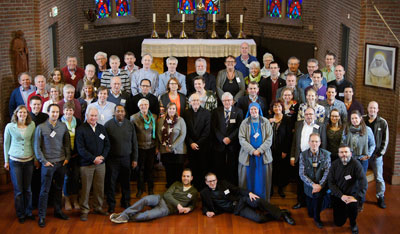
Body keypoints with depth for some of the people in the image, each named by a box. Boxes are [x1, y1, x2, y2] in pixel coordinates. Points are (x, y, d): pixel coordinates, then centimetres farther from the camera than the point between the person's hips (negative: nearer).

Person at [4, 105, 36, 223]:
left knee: (28, 188, 9)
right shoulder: (9, 127, -5)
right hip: (15, 161, -1)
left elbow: (33, 142, 7)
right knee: (18, 190, 4)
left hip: (29, 160, 2)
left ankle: (29, 212, 23)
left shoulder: (32, 125, -2)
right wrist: (6, 161, 5)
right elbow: (6, 144, 3)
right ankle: (20, 214, 18)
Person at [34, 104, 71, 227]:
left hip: (61, 163, 4)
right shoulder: (41, 128, -6)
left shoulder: (63, 126, 4)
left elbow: (67, 143, 10)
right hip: (48, 163, -3)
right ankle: (41, 216, 7)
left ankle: (58, 211, 27)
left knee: (59, 188, 13)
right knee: (45, 190, 0)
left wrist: (67, 157, 3)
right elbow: (37, 146, -4)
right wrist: (43, 161, -8)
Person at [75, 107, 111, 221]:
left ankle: (98, 207, 23)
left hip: (100, 163, 4)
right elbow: (80, 148, -10)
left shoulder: (102, 128, 10)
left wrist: (102, 156, -7)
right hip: (86, 164, -4)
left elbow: (107, 144, 10)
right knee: (85, 188, 1)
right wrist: (93, 159, -15)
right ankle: (84, 210, 10)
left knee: (99, 187, 9)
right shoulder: (81, 129, -5)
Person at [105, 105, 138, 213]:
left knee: (126, 182, 9)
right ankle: (111, 204, 14)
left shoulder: (130, 125, 6)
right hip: (112, 159, -2)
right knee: (111, 182, 2)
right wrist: (104, 157, -8)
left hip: (126, 158, 2)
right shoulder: (108, 125, -3)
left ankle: (126, 202, 24)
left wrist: (135, 159, 7)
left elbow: (134, 143, 9)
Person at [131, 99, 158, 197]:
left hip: (151, 146, 2)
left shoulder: (154, 117, 2)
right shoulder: (134, 118, -5)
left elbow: (156, 132, 9)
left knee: (150, 168, 8)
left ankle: (150, 188, 23)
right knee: (140, 168, 5)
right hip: (140, 147, -1)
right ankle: (140, 189, 20)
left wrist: (157, 146, 7)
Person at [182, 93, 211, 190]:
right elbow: (185, 131, 3)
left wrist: (198, 143, -10)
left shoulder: (207, 113, 1)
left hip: (203, 146, -1)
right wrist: (191, 143, -8)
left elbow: (207, 131, -4)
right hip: (191, 146, 1)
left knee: (202, 168, -1)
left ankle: (202, 187, 6)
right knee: (192, 168, 2)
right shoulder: (186, 114, 6)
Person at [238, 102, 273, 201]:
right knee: (249, 179, 1)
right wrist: (252, 151, -14)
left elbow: (269, 139, -2)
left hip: (263, 155, 0)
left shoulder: (265, 122, 4)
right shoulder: (245, 123, 3)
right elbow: (242, 139, -4)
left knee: (262, 180, 2)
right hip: (248, 155, 0)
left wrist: (260, 150, -13)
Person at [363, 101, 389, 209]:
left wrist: (380, 153, -5)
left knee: (379, 177, 4)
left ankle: (380, 197, 15)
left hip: (376, 154, -1)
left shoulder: (382, 122, -1)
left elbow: (385, 140, 2)